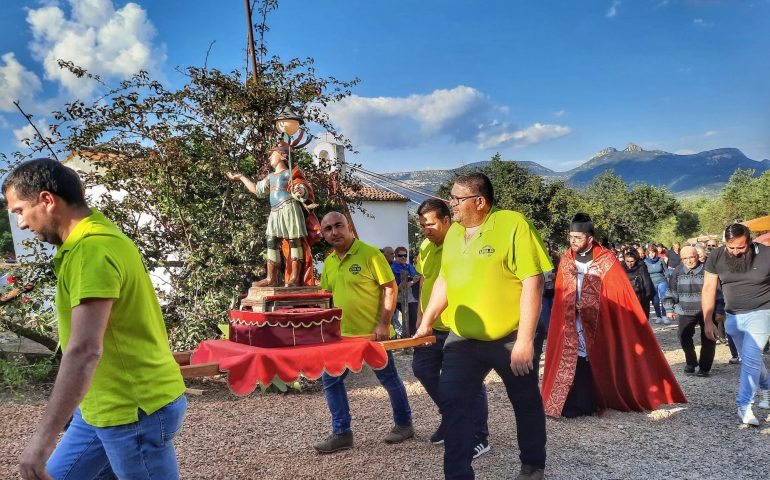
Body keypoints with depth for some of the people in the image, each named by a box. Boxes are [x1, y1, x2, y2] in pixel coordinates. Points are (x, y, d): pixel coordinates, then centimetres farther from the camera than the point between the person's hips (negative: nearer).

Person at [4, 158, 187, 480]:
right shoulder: (94, 239, 9)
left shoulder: (92, 249, -24)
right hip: (107, 405, 10)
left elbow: (85, 351, -30)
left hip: (133, 409, -10)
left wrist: (43, 437, -27)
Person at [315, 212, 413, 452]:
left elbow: (391, 288, -14)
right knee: (330, 379, 4)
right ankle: (341, 432, 16)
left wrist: (383, 324, -19)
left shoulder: (370, 254, -14)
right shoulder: (329, 262, 6)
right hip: (342, 334, 6)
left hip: (373, 332, -6)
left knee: (389, 379, 9)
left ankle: (403, 424, 30)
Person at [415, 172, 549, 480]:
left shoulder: (514, 225, -14)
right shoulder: (453, 231, 7)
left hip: (511, 338, -5)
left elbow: (533, 282, -17)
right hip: (462, 338, 5)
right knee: (452, 403, -1)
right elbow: (444, 280, 15)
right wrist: (427, 322, 9)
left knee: (526, 404, 14)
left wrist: (525, 339, -20)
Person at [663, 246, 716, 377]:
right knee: (684, 338, 0)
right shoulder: (678, 271, 0)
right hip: (686, 312, 2)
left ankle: (704, 367, 16)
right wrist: (669, 308, 2)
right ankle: (691, 363, 22)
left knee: (708, 340, 1)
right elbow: (671, 291, 7)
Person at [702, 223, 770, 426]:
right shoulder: (716, 257, -8)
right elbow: (709, 288, -3)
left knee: (750, 358, -13)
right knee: (752, 358, 17)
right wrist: (707, 321, -6)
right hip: (733, 316, 4)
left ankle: (744, 405, -6)